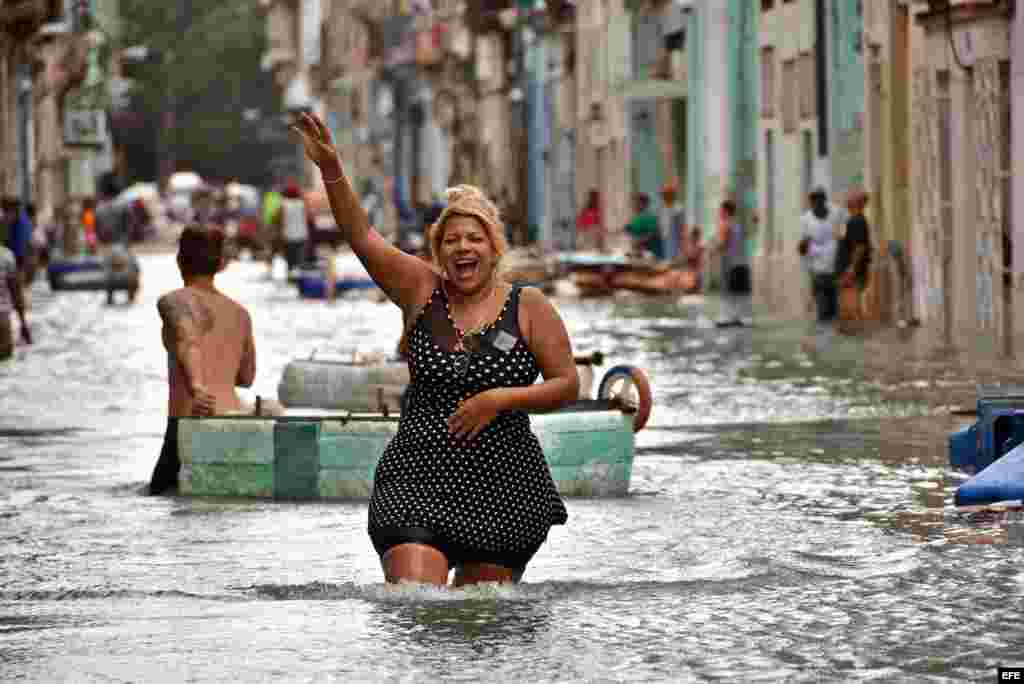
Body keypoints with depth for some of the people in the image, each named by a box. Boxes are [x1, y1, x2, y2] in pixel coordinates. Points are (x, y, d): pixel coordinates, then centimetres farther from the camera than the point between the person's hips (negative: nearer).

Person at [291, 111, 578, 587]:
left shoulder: (528, 307, 2)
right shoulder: (421, 290, 6)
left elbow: (567, 385, 2)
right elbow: (362, 237, -3)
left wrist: (500, 399, -12)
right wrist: (331, 171, -16)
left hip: (501, 485, 0)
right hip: (417, 479, 0)